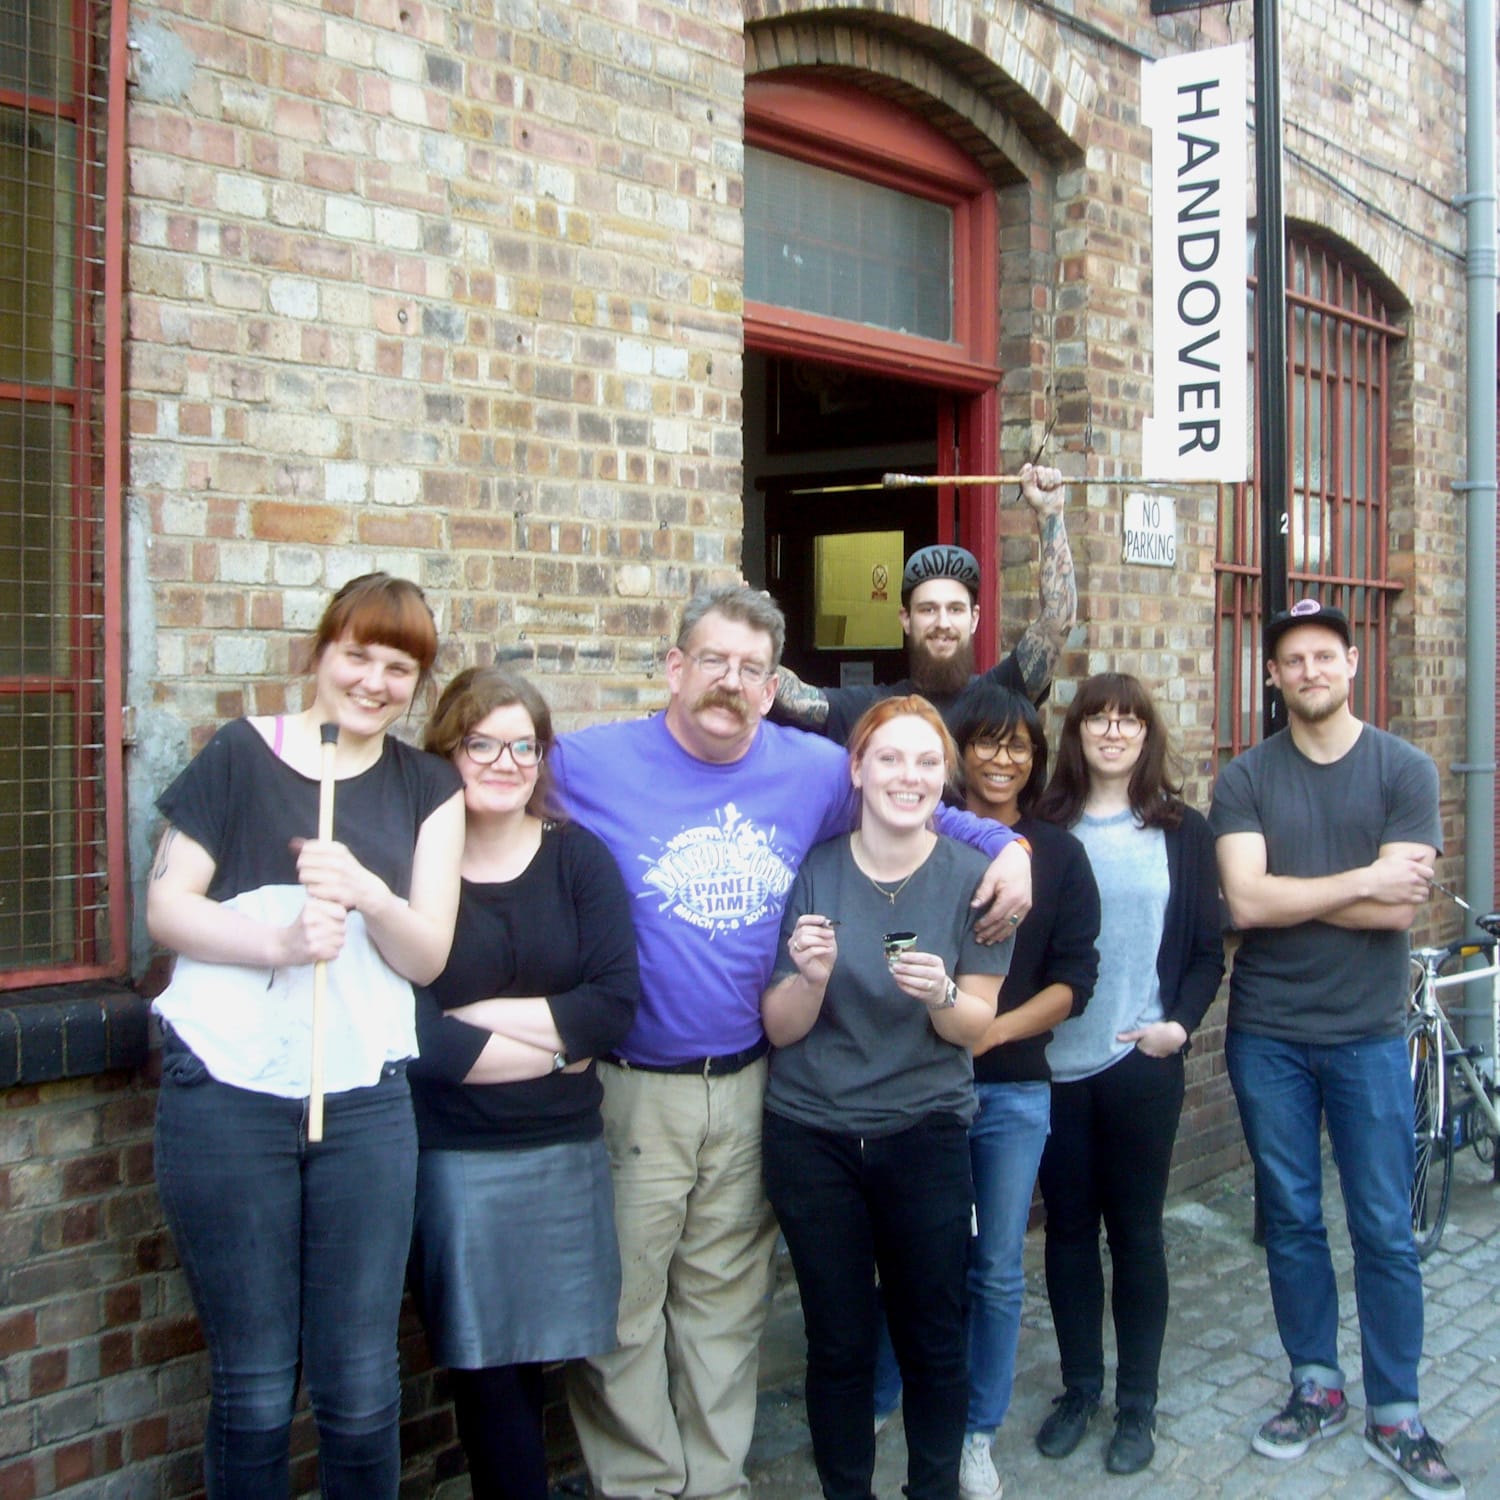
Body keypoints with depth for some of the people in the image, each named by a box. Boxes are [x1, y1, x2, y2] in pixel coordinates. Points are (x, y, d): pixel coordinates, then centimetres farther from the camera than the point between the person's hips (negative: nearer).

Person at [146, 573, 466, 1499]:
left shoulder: (428, 788, 8)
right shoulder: (240, 754, 2)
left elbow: (427, 956, 3)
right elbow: (166, 909, -1)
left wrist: (369, 894, -18)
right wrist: (280, 942, -18)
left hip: (365, 1103, 2)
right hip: (227, 1097, -2)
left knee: (361, 1387, 6)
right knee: (254, 1385, 8)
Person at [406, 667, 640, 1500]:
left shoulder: (580, 857, 3)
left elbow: (615, 1002, -7)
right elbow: (414, 1034, -14)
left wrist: (482, 1015, -14)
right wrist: (553, 1045, -8)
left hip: (564, 1150, 3)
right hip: (451, 1155, -2)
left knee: (526, 1359, 10)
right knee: (484, 1367, 4)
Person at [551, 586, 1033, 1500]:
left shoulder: (815, 770, 5)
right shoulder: (587, 765, -7)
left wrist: (1005, 843, 8)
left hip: (749, 1088, 4)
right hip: (627, 1090, -3)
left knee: (727, 1308, 16)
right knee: (622, 1312, 3)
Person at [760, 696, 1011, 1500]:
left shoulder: (972, 876, -5)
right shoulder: (812, 872, -5)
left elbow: (974, 1026, -2)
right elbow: (781, 1029, -4)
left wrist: (941, 995, -24)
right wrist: (810, 976, -25)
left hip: (926, 1133, 0)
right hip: (810, 1134, 0)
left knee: (933, 1336, 10)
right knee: (839, 1341, 9)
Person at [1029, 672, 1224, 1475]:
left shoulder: (1182, 830, 2)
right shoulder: (1042, 828, 2)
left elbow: (1206, 949, 3)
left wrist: (1180, 1022, -12)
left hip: (1140, 1062, -1)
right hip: (1054, 1062, 1)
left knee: (1135, 1230, 8)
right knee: (1068, 1227, 11)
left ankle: (1137, 1403, 22)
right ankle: (1079, 1387, 27)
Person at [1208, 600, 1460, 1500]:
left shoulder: (1405, 770, -2)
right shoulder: (1246, 779, 0)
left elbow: (1400, 910, -13)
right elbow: (1246, 902, -14)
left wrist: (1289, 895, -12)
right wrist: (1362, 881, -14)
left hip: (1368, 1035, -1)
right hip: (1268, 1036, 1)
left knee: (1385, 1230, 5)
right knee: (1292, 1221, 11)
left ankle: (1396, 1418, 19)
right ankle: (1317, 1390, 28)